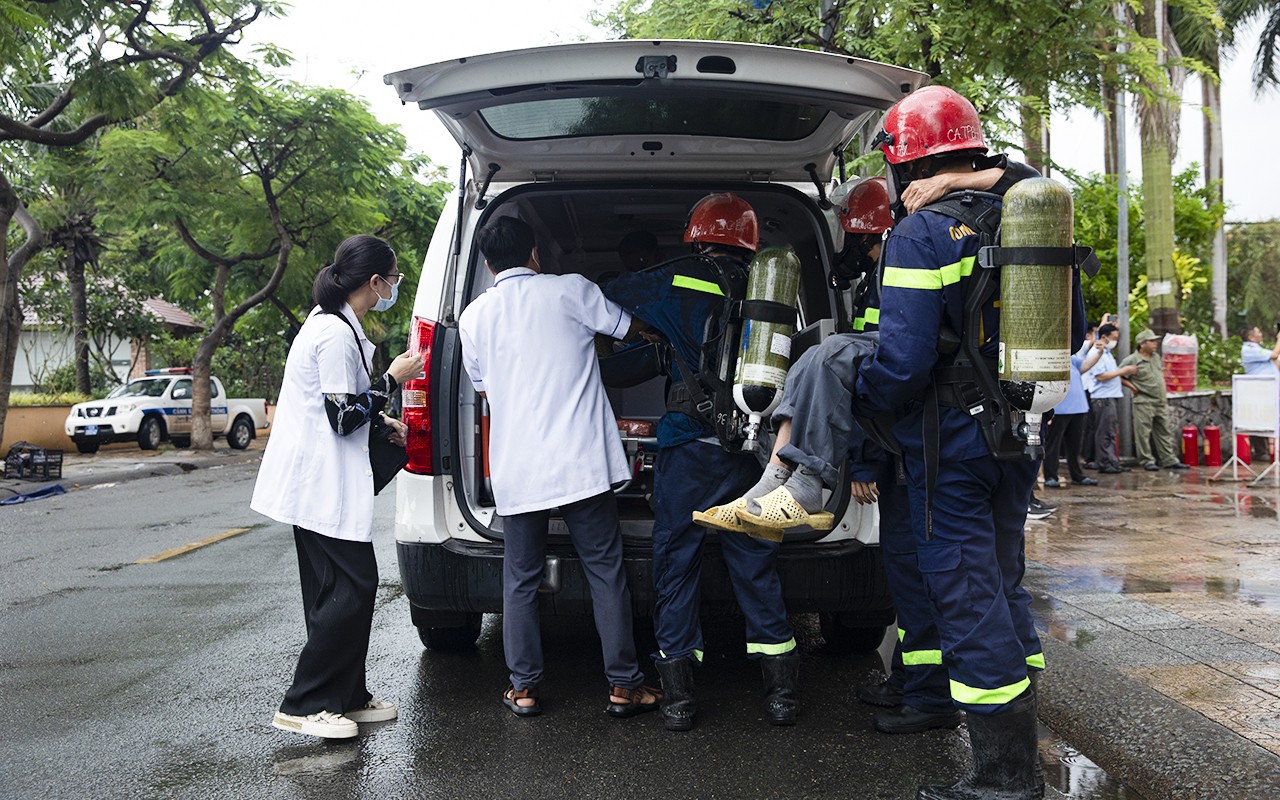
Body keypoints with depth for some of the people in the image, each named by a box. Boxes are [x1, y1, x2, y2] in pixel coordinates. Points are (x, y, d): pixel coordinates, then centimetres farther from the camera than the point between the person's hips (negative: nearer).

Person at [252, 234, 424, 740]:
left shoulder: (334, 324, 13)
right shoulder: (336, 334, -19)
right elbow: (343, 418, -19)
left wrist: (381, 423, 18)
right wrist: (392, 379, -12)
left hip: (322, 483, 11)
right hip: (322, 485, -11)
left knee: (339, 589, 13)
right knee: (353, 588, -7)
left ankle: (347, 697, 21)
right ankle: (304, 705, 0)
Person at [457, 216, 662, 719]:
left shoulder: (474, 316, 8)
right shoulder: (570, 290, 0)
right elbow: (628, 329, 14)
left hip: (514, 470, 2)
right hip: (581, 464, -2)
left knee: (520, 581, 12)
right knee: (605, 573, 6)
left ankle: (523, 688, 16)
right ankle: (624, 686, 10)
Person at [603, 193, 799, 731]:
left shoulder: (676, 283, -4)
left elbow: (608, 299, 7)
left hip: (691, 447, -3)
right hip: (754, 450, 4)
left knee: (676, 563, 6)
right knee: (755, 564, 13)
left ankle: (678, 695, 8)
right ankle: (782, 690, 16)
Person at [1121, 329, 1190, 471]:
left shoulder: (1156, 357, 13)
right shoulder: (1132, 360, -10)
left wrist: (1164, 392, 19)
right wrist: (1132, 386, -12)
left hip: (1161, 402, 7)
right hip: (1144, 402, -7)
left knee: (1164, 432, 10)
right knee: (1143, 433, -3)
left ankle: (1169, 460, 15)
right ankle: (1148, 461, 4)